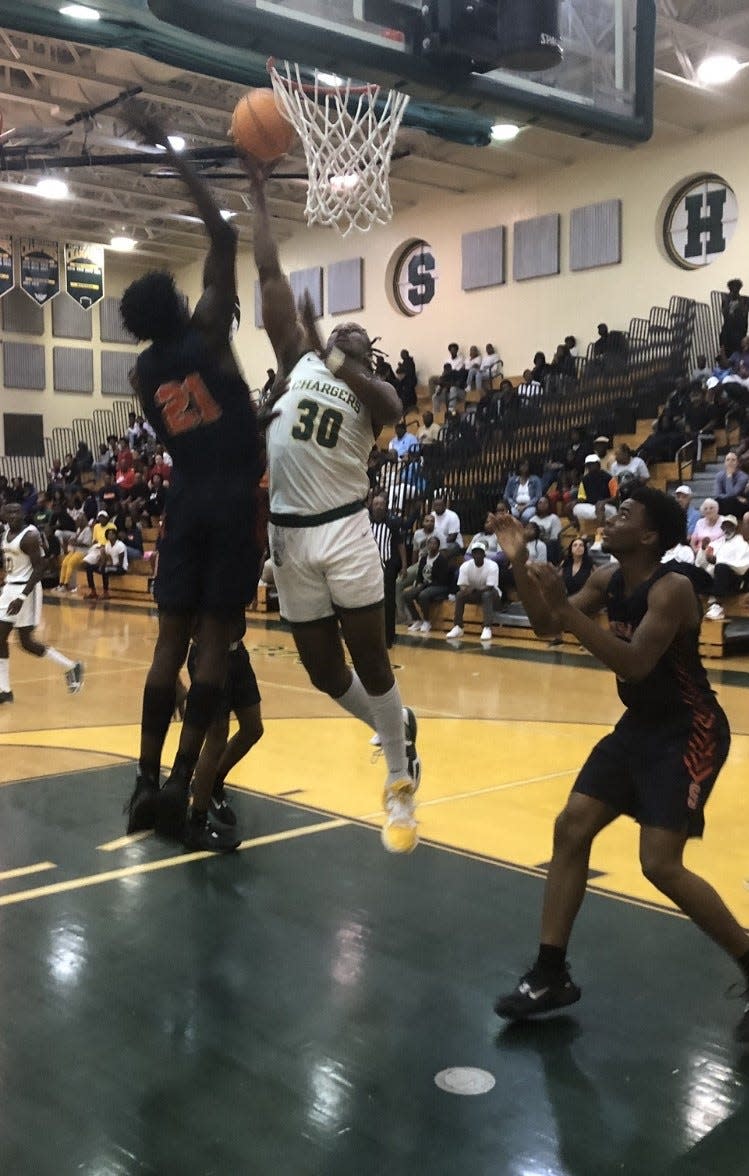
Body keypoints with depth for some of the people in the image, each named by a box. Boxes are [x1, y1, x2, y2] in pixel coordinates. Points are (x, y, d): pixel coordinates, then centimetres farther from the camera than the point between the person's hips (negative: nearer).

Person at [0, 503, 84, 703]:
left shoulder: (30, 535, -18)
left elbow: (39, 569, -21)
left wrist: (22, 597, -27)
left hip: (26, 589, -8)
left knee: (26, 642, -5)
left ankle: (71, 667, 11)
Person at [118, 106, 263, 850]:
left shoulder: (143, 371, 10)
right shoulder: (206, 335, -4)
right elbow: (222, 236, -5)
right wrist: (170, 153, 1)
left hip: (186, 500, 5)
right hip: (235, 499, -4)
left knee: (172, 637, 7)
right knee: (215, 639, -3)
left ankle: (147, 781, 7)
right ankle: (180, 783, -5)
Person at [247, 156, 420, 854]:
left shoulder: (376, 392, 6)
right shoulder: (299, 356, 14)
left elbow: (388, 407, -20)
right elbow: (270, 274, 10)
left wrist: (335, 356, -33)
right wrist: (260, 194, 8)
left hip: (344, 532, -4)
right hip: (290, 534, 4)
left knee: (368, 660, -1)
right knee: (322, 669, 10)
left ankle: (401, 786, 14)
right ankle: (397, 727, 37)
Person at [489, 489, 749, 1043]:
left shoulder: (672, 588, -24)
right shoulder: (607, 580, 1)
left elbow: (636, 664, -34)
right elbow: (546, 624, 8)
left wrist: (568, 611, -36)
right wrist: (519, 563, -5)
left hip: (689, 732, -9)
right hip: (640, 725, 9)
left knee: (661, 865, -13)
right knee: (571, 829, 3)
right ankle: (551, 975, 13)